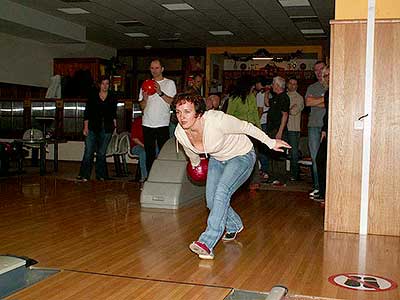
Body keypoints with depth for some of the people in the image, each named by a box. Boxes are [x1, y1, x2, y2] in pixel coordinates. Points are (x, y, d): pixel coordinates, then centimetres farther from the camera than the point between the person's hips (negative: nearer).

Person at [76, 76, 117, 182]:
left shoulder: (112, 98, 9)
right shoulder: (92, 96, 5)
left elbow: (114, 114, 14)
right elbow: (87, 112, 4)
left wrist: (115, 126, 5)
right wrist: (85, 127, -2)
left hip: (107, 129, 1)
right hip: (93, 127, -1)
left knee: (102, 153, 7)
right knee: (89, 151, -8)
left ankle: (100, 175, 15)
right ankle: (84, 175, -6)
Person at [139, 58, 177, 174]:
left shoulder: (169, 83, 5)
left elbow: (172, 102, -8)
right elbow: (142, 107, 11)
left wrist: (160, 92, -20)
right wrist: (145, 98, -10)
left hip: (162, 124, -3)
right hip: (148, 124, 3)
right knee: (149, 154, 8)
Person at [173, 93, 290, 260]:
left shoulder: (217, 121, -37)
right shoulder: (180, 133, -19)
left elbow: (247, 127, -21)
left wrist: (270, 143, -10)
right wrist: (195, 164, 25)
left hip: (241, 156, -6)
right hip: (217, 159, 6)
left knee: (222, 192, -27)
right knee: (211, 201, 1)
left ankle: (207, 242, -29)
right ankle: (234, 226, 32)